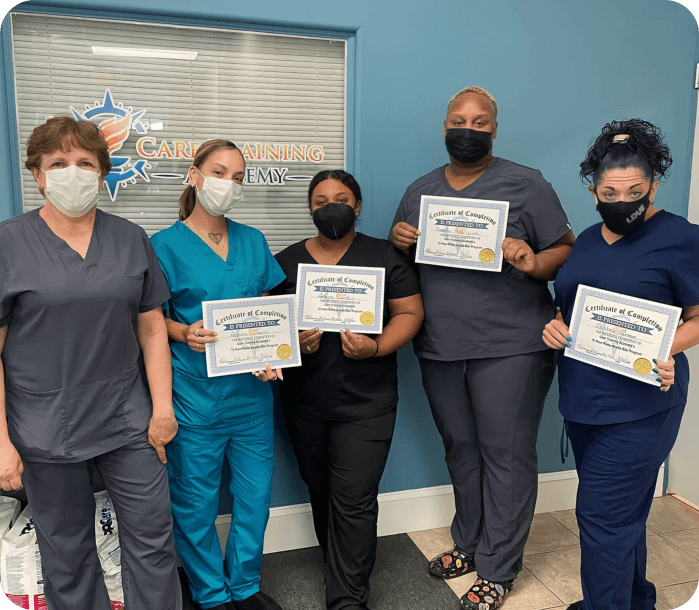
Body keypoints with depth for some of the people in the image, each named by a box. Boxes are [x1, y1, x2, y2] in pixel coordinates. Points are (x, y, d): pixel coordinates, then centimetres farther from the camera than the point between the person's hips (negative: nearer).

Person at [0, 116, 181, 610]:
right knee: (67, 552, 14)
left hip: (128, 420, 2)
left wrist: (163, 407, 0)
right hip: (46, 431, -2)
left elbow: (153, 328, 6)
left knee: (154, 537, 9)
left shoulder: (132, 240, 4)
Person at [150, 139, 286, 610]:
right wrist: (185, 334, -21)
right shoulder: (164, 245, -4)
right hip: (194, 395, -4)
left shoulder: (253, 241, 9)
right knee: (195, 504, 9)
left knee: (256, 495, 13)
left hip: (252, 391, 4)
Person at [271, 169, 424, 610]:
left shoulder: (385, 257, 2)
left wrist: (376, 347, -17)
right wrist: (294, 342, -14)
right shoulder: (287, 261, 7)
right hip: (304, 403, 3)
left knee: (354, 501, -4)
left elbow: (410, 313, -1)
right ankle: (340, 568, 41)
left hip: (366, 404, -3)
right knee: (320, 491, 18)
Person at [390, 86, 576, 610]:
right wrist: (398, 240, -6)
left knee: (506, 456, 3)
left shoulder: (526, 185, -1)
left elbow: (567, 250, -1)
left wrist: (535, 263, -23)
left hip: (510, 346, -4)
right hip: (439, 348, 4)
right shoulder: (420, 191, 13)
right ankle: (469, 544, 36)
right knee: (460, 448, 16)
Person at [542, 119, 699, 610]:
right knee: (624, 510, 21)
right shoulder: (587, 241, 11)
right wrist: (557, 327, -3)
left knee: (602, 515, -4)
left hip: (640, 403, -7)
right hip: (584, 397, 7)